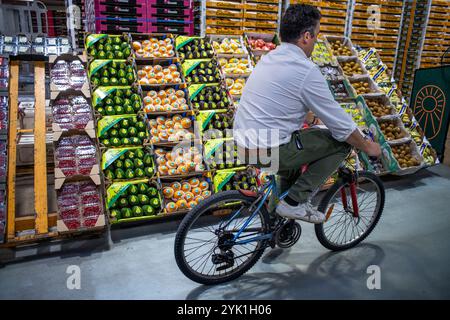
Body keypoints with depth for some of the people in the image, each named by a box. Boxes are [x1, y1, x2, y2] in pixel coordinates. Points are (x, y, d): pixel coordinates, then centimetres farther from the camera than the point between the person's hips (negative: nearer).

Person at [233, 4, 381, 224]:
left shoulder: (269, 58, 11)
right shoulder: (306, 71, -15)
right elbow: (340, 125, -9)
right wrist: (368, 147, 8)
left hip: (243, 143, 9)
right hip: (270, 152, -9)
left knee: (299, 139, 31)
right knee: (341, 142, 2)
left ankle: (286, 194, 32)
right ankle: (295, 201, 1)